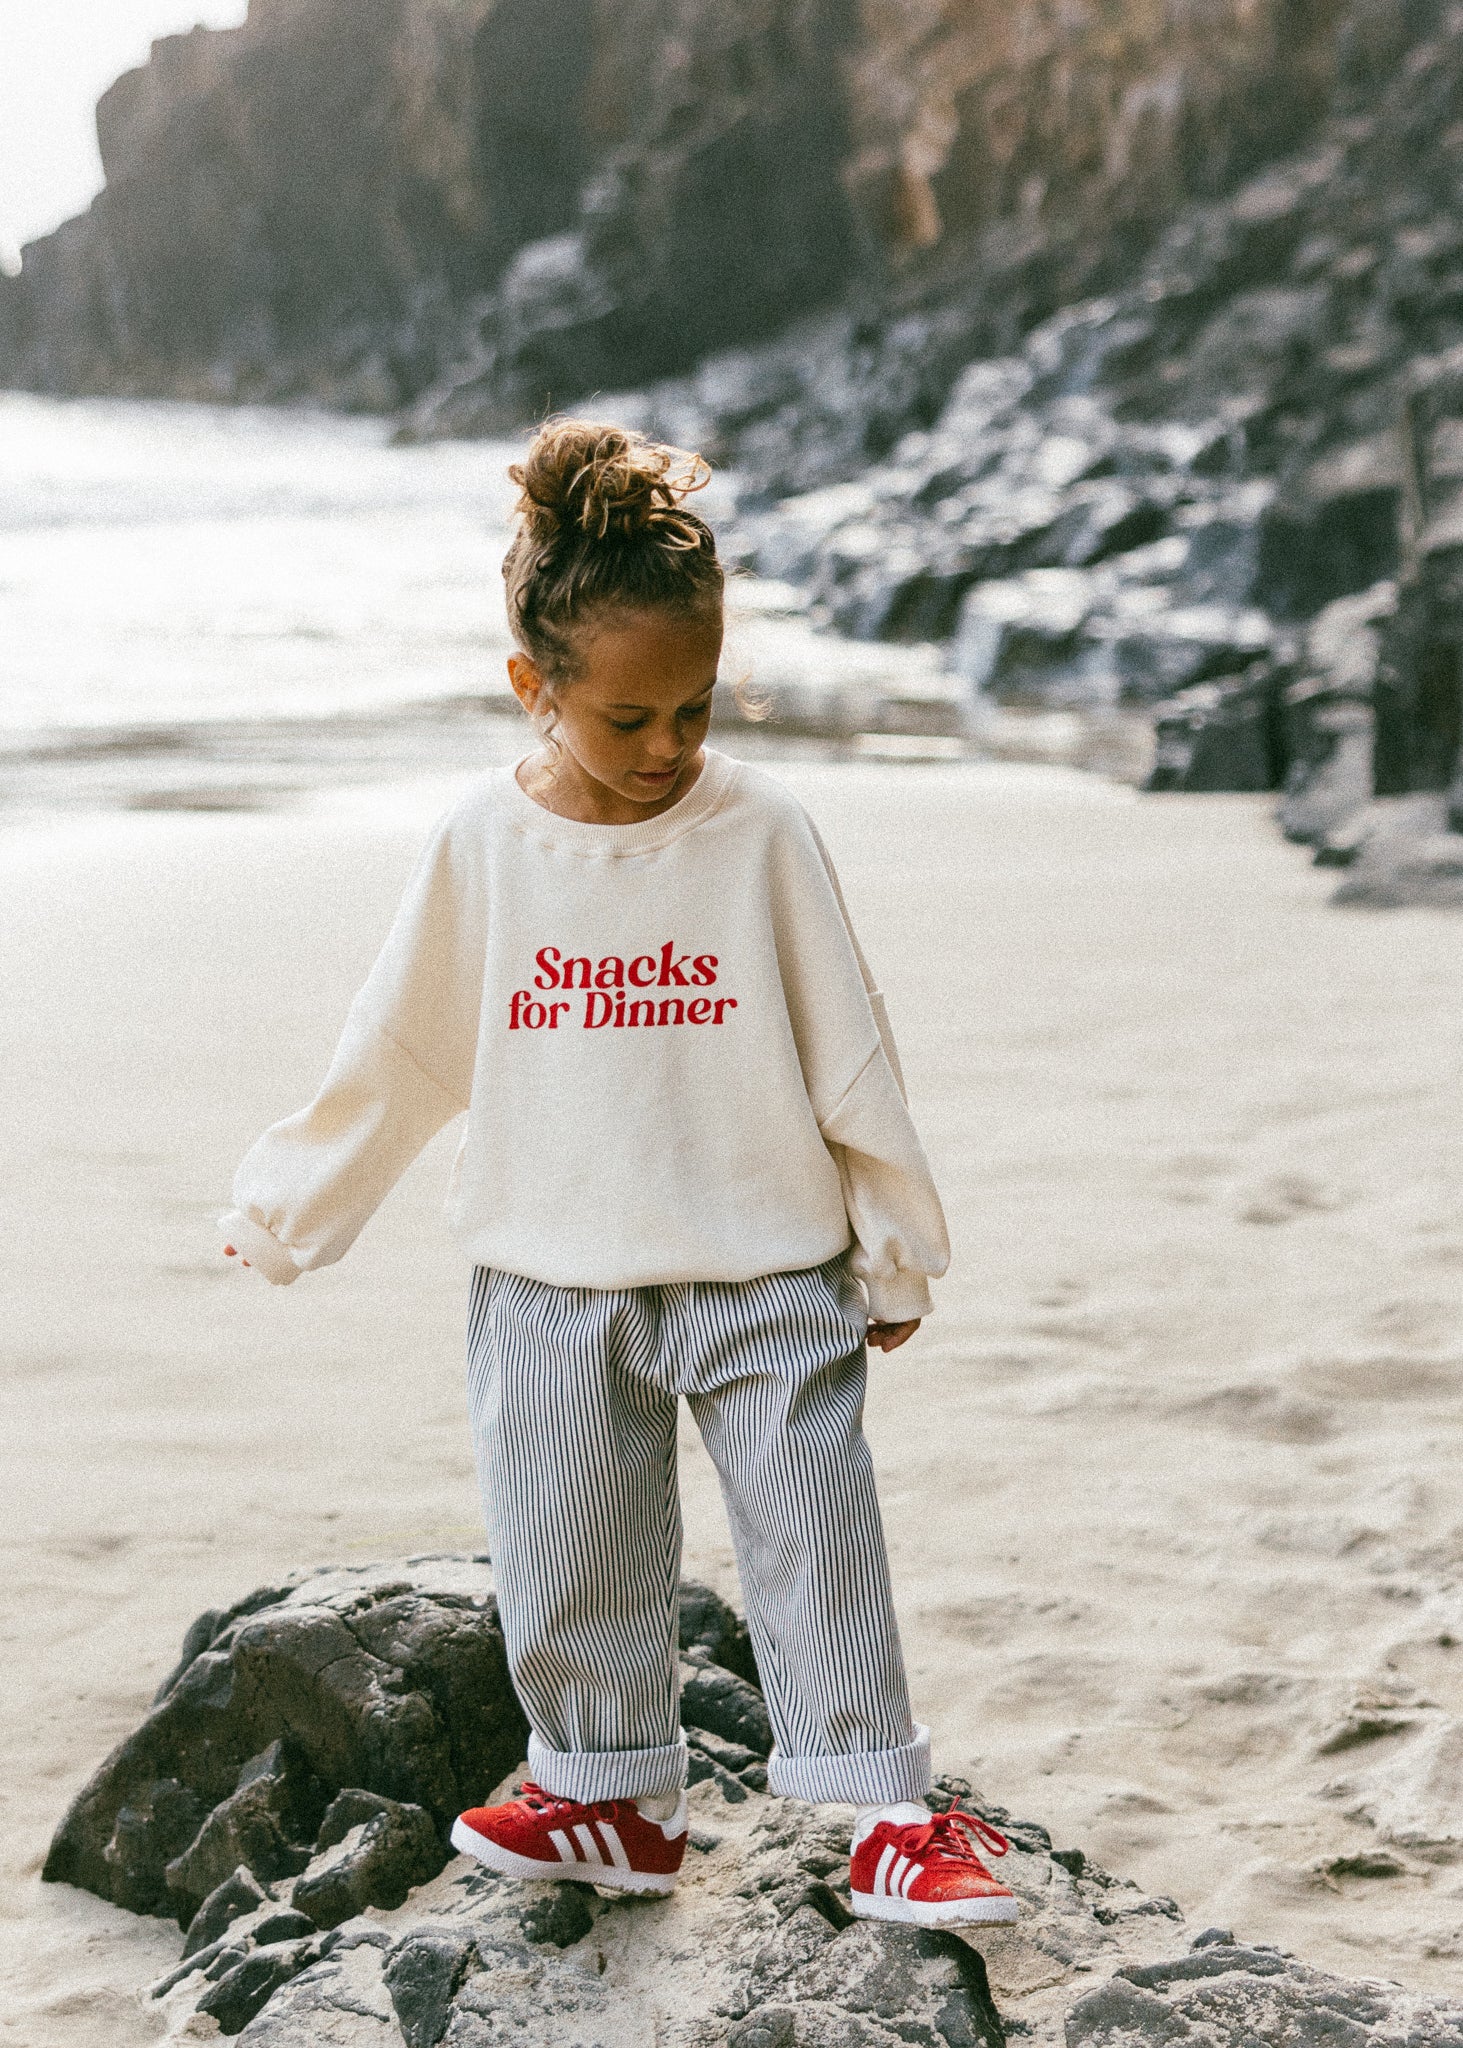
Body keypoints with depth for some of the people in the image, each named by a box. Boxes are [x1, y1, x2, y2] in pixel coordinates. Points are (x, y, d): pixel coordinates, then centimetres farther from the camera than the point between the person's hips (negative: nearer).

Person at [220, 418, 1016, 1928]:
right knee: (566, 1558, 9)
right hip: (552, 1289, 2)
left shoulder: (759, 833, -9)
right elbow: (392, 1062, 6)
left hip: (766, 1273, -1)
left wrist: (895, 1250, 5)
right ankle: (609, 1801, 26)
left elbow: (848, 1057, -1)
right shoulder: (483, 848, -5)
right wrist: (279, 1213, 12)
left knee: (817, 1542, 0)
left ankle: (889, 1814, 12)